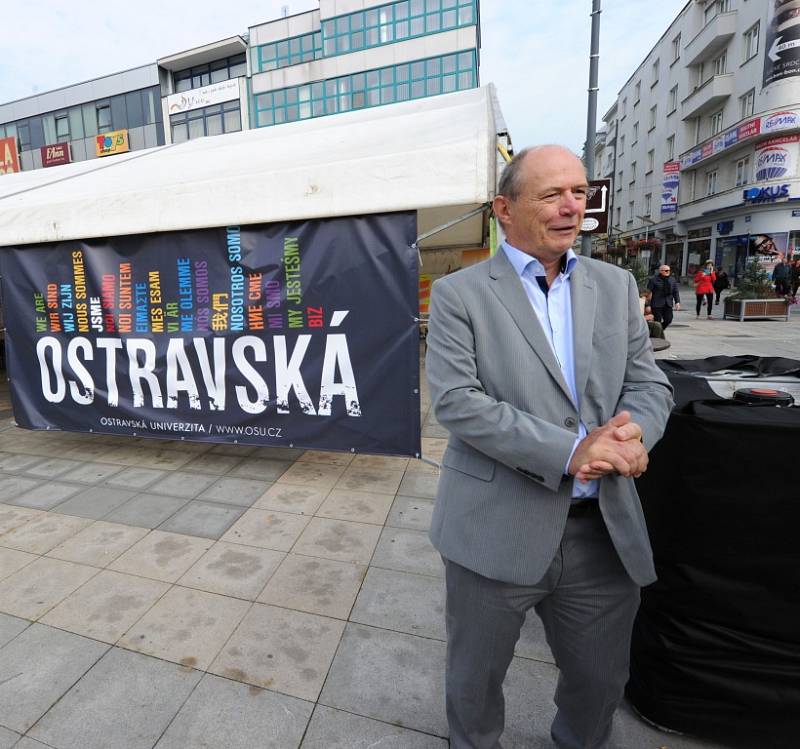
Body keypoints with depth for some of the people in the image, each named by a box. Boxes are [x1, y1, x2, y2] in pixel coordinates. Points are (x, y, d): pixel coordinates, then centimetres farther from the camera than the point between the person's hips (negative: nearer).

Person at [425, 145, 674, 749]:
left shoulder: (616, 285, 7)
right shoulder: (459, 293, -7)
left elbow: (649, 383, 6)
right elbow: (456, 401, -17)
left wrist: (633, 434, -16)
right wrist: (569, 450, -23)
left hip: (606, 532, 4)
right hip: (498, 529, -3)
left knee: (602, 680, 26)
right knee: (476, 678, 20)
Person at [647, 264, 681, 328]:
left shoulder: (672, 280, 11)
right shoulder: (654, 280, -5)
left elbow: (675, 292, 13)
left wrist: (677, 302, 2)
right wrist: (648, 305, -11)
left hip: (668, 304, 5)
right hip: (657, 304, -5)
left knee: (668, 320, 0)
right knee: (657, 321, -2)